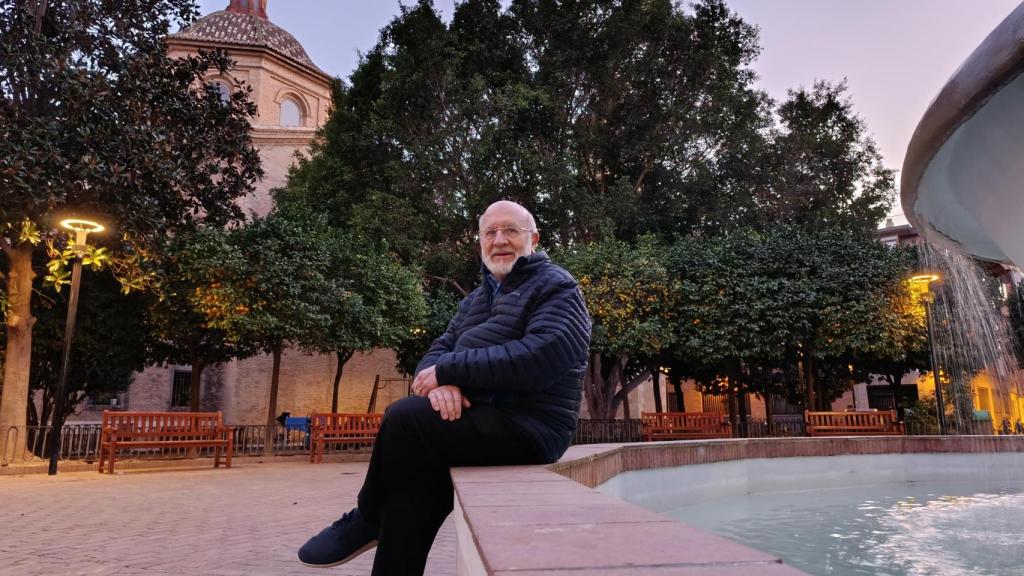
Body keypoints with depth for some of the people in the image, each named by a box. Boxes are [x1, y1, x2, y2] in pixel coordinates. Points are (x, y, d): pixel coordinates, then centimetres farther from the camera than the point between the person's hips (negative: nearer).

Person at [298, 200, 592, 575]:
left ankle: (366, 521, 3)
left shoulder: (556, 288, -4)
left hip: (530, 425, -7)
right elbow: (439, 350, 11)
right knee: (418, 472, -21)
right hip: (483, 418, 7)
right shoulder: (476, 300, 21)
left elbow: (540, 358, -22)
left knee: (405, 418, -22)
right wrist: (441, 381, -15)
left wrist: (449, 370, -18)